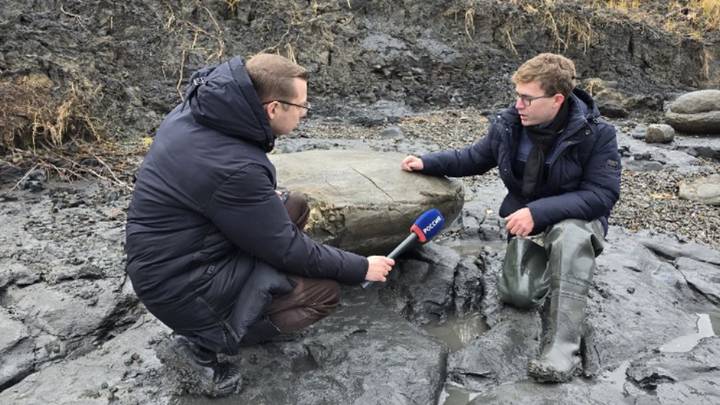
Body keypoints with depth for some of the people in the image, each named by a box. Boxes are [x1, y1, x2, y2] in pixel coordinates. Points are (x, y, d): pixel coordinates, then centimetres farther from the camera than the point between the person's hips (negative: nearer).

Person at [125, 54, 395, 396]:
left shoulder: (196, 112, -6)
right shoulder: (234, 167, -31)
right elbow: (287, 250, -20)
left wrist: (266, 197, 1)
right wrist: (361, 268, -7)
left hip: (169, 255, 9)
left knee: (295, 205, 12)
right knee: (325, 290, -7)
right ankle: (204, 344, -2)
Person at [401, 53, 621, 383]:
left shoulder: (597, 134, -18)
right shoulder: (509, 124, -6)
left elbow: (602, 194, -24)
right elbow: (474, 158, 10)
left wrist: (539, 211, -36)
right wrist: (427, 163, -4)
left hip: (577, 218, -3)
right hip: (527, 219, 4)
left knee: (570, 235, -41)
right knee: (517, 294, -16)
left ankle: (562, 347, -34)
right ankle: (550, 264, 21)